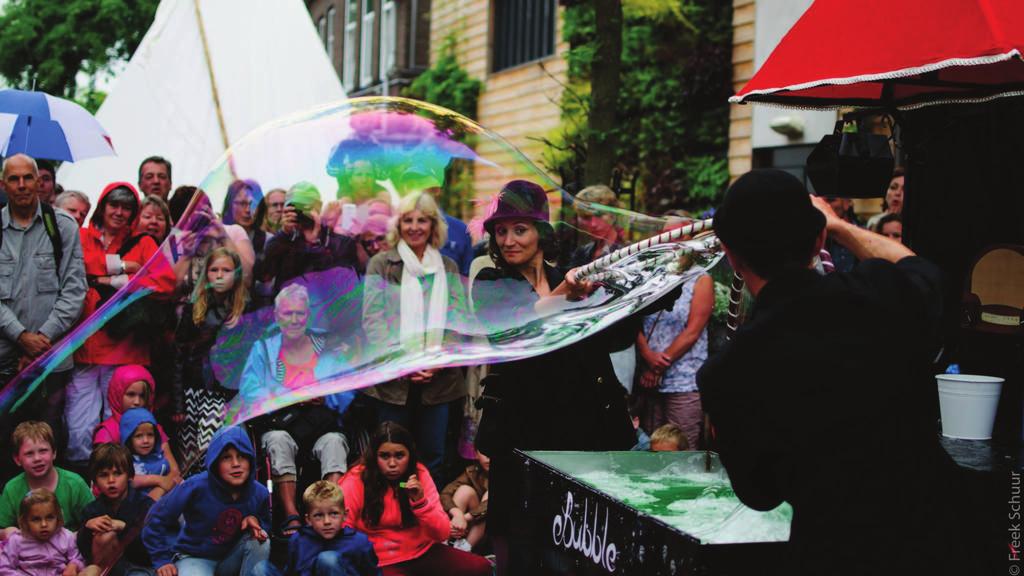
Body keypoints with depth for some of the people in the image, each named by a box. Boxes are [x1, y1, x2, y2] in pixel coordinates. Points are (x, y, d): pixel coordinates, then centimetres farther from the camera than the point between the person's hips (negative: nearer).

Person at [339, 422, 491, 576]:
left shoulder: (419, 474, -2)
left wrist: (420, 501, -22)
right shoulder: (356, 481, -11)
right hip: (383, 562, -4)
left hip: (423, 551, 4)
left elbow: (442, 533, -6)